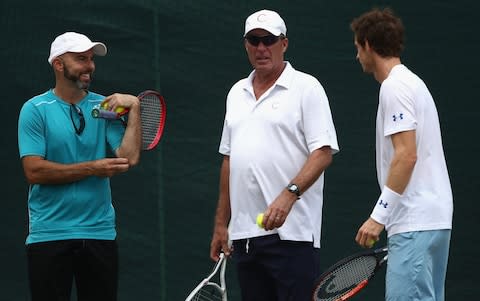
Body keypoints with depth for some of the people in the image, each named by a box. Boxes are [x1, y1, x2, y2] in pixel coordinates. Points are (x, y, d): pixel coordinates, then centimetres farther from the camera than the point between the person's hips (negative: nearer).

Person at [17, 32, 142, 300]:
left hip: (100, 234, 3)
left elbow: (129, 157, -6)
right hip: (49, 235, -3)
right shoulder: (35, 110, -2)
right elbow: (34, 171, -12)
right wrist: (92, 168, -12)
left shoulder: (106, 107, 8)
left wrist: (134, 107, -10)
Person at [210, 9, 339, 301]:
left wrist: (289, 195, -24)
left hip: (291, 235, -7)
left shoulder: (306, 88, -2)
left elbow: (323, 153, -10)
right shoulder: (237, 93, 18)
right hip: (244, 235, 7)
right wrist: (221, 224, 18)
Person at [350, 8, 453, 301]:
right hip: (435, 220, 10)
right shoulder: (413, 82, 21)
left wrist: (379, 216, -19)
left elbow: (406, 156, -19)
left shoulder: (395, 87, -10)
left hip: (415, 223, -10)